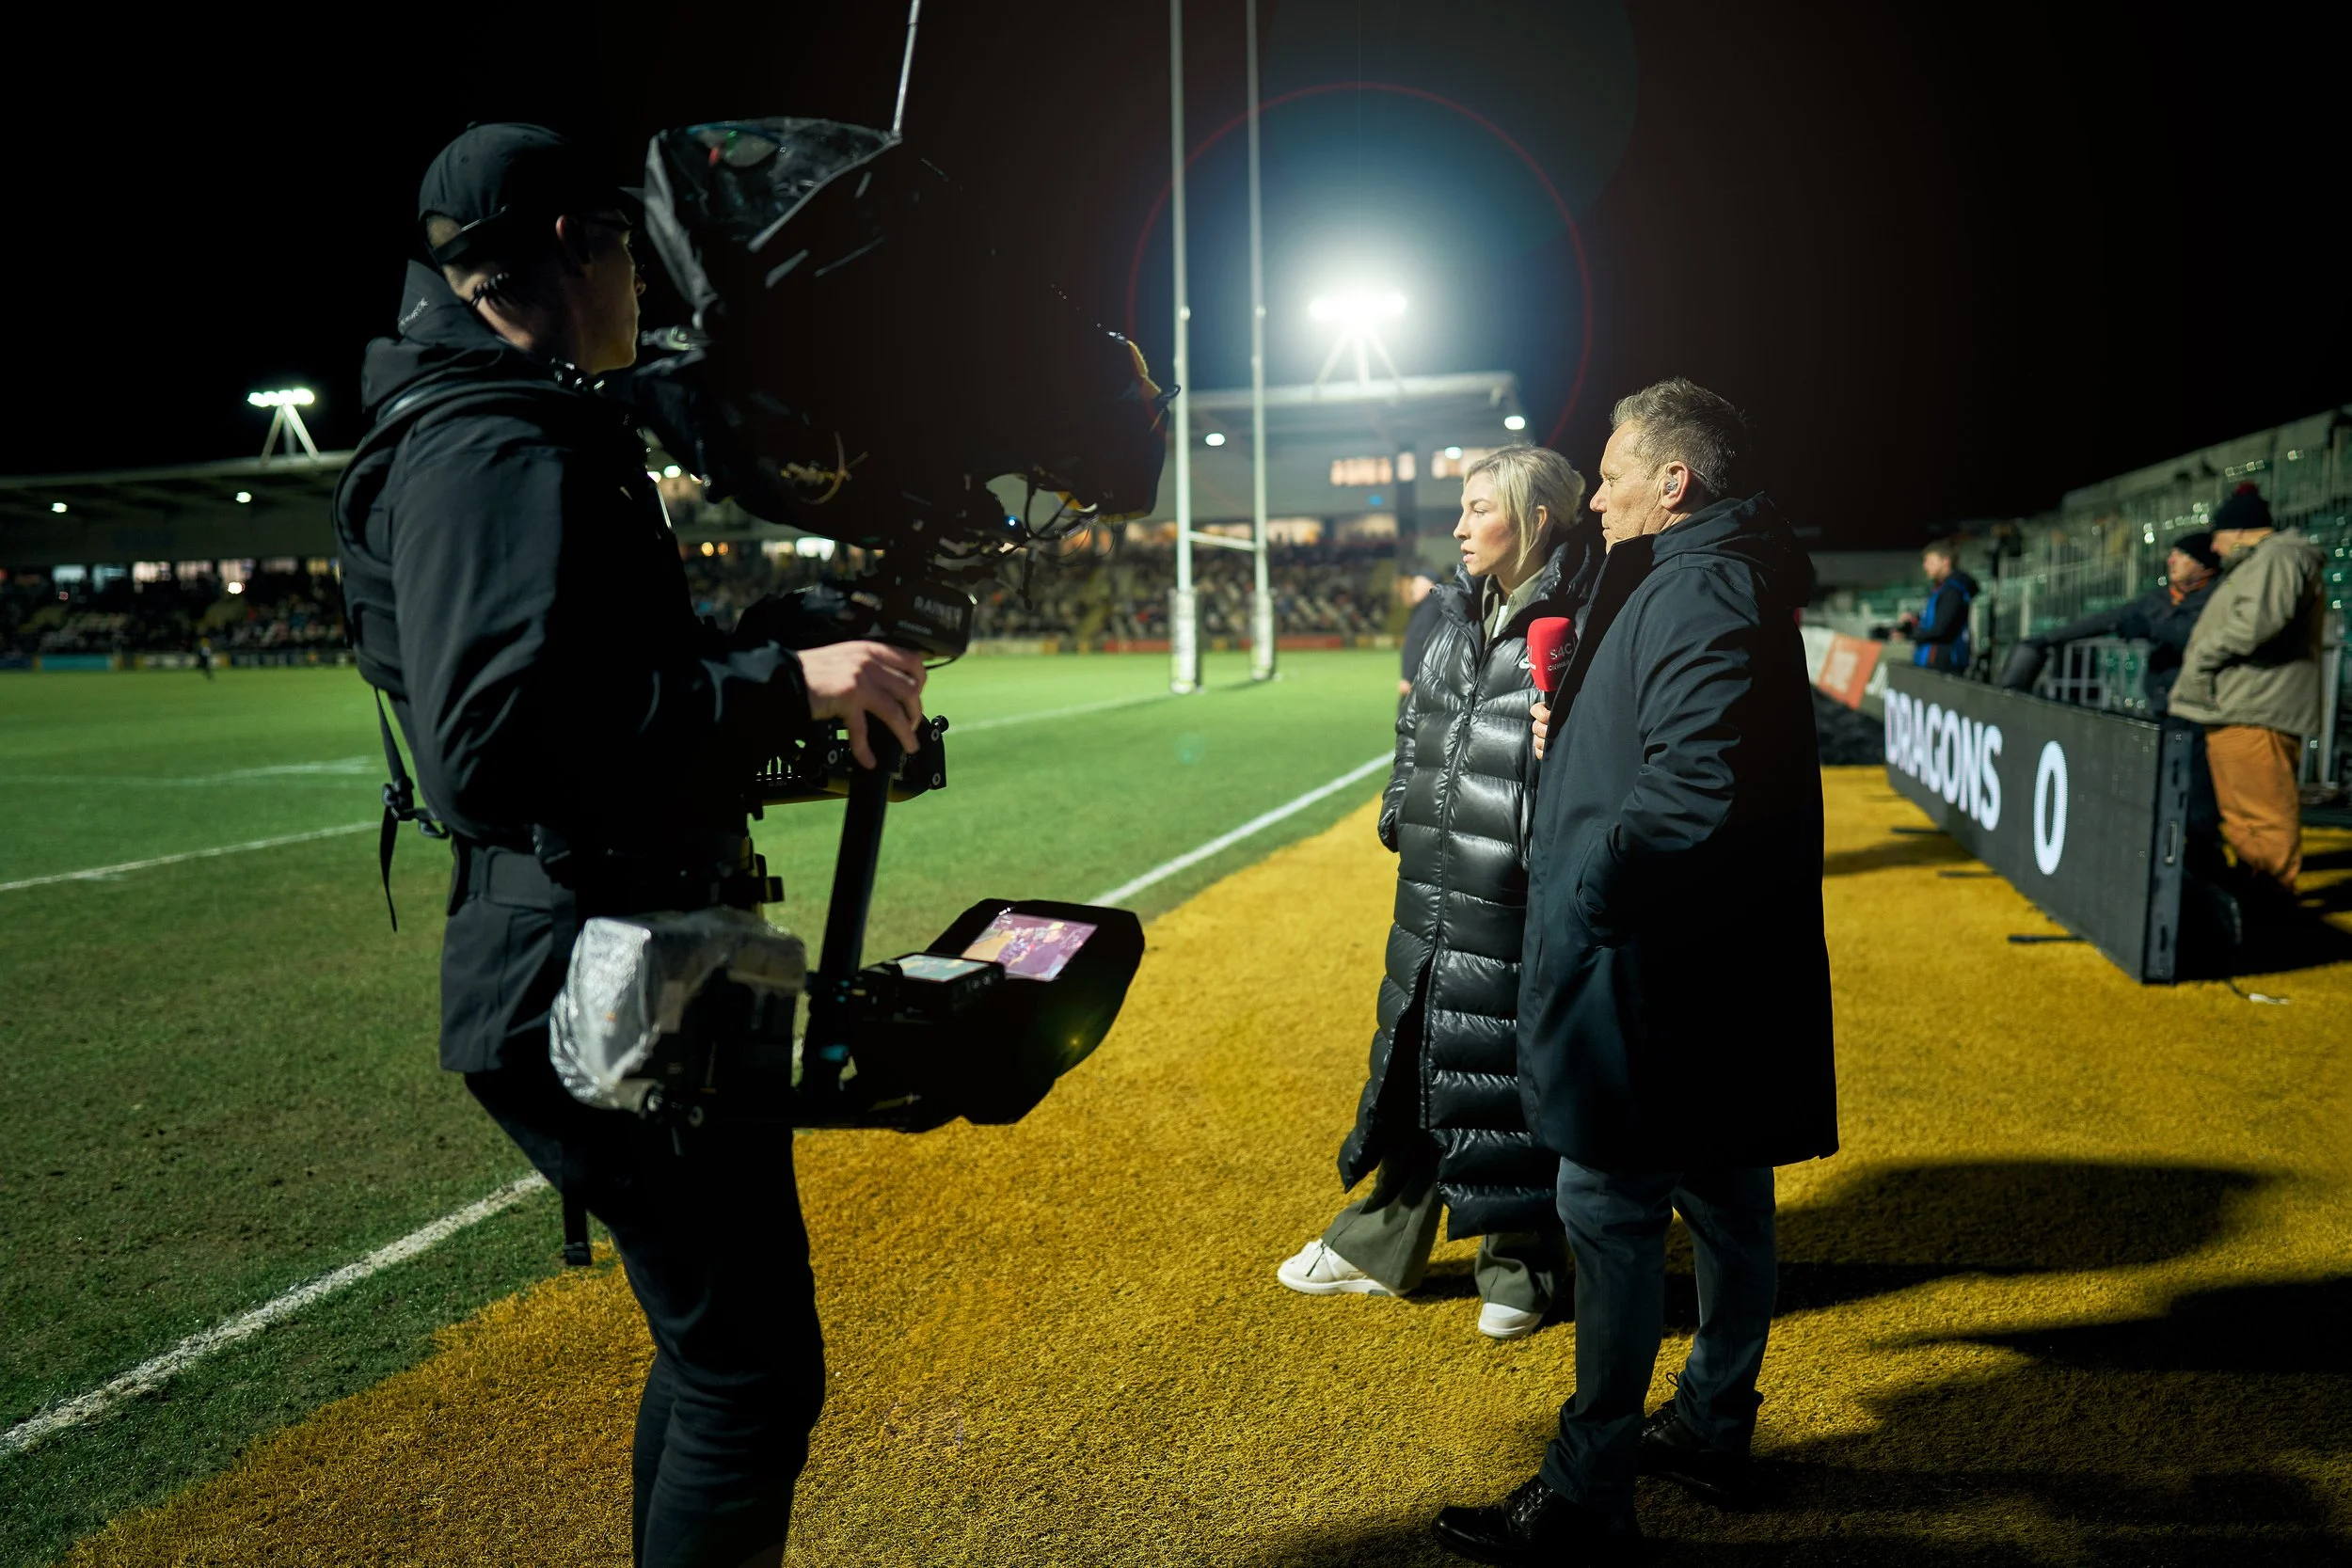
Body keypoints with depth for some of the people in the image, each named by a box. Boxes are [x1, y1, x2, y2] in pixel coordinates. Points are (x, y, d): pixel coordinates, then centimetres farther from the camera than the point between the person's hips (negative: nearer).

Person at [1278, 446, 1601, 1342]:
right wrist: (1401, 819, 16)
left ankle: (1517, 1269, 27)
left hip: (1518, 906, -7)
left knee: (1513, 1073, 6)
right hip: (1431, 895, 7)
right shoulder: (1456, 617, 11)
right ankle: (1380, 1247, 34)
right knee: (1412, 1060, 17)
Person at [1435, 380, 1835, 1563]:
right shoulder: (1718, 582, 16)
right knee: (1722, 1196, 18)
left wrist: (1583, 892, -22)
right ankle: (1714, 1426, 34)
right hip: (1718, 961, 11)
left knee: (1610, 1209, -3)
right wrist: (1570, 733, 10)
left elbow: (1696, 788, -28)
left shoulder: (1702, 596, -18)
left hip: (1661, 970, -11)